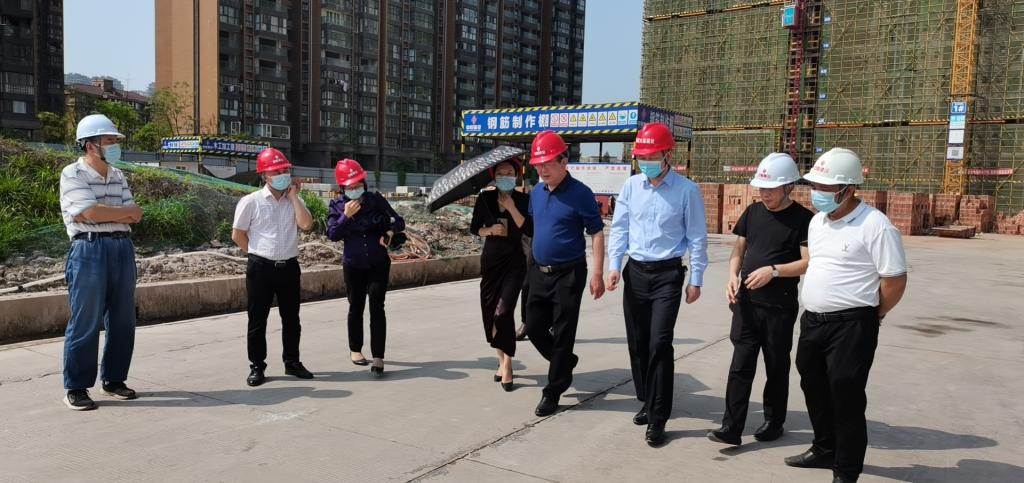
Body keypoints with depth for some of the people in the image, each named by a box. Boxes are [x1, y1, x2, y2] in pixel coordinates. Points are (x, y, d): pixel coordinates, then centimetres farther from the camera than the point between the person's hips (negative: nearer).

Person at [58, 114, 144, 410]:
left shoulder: (118, 176, 13)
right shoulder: (72, 174, -5)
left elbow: (135, 217, 4)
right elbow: (91, 213, -17)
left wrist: (103, 212, -11)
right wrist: (123, 211, -2)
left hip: (122, 249, 6)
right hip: (89, 250, -6)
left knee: (123, 320, 10)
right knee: (86, 322, -2)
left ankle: (114, 380, 23)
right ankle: (76, 388, 8)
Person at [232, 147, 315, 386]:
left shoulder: (294, 201, 7)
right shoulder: (251, 201, -4)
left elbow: (306, 224, -12)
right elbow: (237, 234, 1)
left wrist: (294, 196, -7)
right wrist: (257, 253, 2)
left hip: (289, 266, 4)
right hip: (261, 268, -3)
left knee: (291, 318, 11)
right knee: (257, 319, 4)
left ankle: (292, 362, 25)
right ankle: (257, 366, 15)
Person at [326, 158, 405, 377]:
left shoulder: (376, 200, -4)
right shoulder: (337, 206, -3)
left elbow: (399, 221, 2)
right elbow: (332, 234, -13)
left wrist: (390, 231, -18)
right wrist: (346, 216, -25)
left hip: (379, 263, -1)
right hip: (353, 266, 1)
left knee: (377, 307, -8)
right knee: (356, 307, 14)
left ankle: (378, 357, -8)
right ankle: (355, 349, 32)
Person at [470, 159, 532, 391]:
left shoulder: (523, 200, -3)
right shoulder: (485, 198, 3)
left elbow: (530, 230, -13)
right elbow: (474, 227, 10)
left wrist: (511, 207, -18)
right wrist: (488, 230, -9)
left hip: (514, 262, -3)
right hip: (491, 260, 3)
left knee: (504, 311, -15)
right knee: (490, 312, 6)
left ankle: (507, 364, -1)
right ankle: (501, 359, 25)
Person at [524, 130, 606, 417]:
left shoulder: (579, 194, -11)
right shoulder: (536, 192, 8)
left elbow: (597, 233, -10)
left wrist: (597, 273, -16)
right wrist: (531, 265, 14)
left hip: (568, 274, -6)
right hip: (539, 272, 7)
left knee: (562, 334, 1)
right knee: (534, 327, 11)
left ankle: (553, 392, 13)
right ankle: (565, 362, 37)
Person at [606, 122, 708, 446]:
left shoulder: (687, 190, -8)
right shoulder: (631, 186, 3)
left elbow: (697, 238, -4)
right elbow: (619, 228, 7)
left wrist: (696, 280, -4)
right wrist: (614, 265, -2)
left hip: (668, 274, -4)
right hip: (635, 271, 5)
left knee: (659, 343, -10)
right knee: (637, 342, 12)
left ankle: (657, 419, 0)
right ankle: (647, 401, 32)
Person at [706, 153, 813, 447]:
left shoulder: (803, 219, -7)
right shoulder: (753, 212, 8)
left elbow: (808, 262, -12)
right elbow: (738, 250, 13)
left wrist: (774, 271, -25)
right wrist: (733, 275, -5)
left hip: (780, 306, -4)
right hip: (746, 302, 4)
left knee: (776, 366, 11)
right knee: (740, 365, 1)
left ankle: (773, 422, 28)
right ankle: (731, 427, 3)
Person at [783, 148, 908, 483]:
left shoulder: (875, 226, -16)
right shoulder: (817, 221, 9)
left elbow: (895, 280, -14)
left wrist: (871, 316, -2)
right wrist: (816, 309, 16)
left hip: (851, 326, -8)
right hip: (812, 320, 8)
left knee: (846, 399, 1)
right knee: (814, 390, 19)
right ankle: (825, 450, 39)